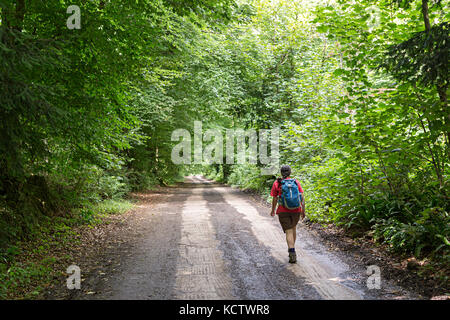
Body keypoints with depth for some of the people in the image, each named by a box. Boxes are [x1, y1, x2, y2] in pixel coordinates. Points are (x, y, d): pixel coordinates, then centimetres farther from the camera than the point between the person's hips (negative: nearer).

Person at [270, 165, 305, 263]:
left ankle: (293, 254, -18)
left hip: (283, 211, -2)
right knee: (293, 227, 27)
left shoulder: (277, 183, -3)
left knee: (289, 232, -3)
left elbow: (274, 199, 0)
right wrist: (303, 210, 5)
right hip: (296, 210, 2)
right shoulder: (296, 182, 1)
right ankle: (291, 248, 35)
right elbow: (302, 197, -3)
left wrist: (273, 211, 14)